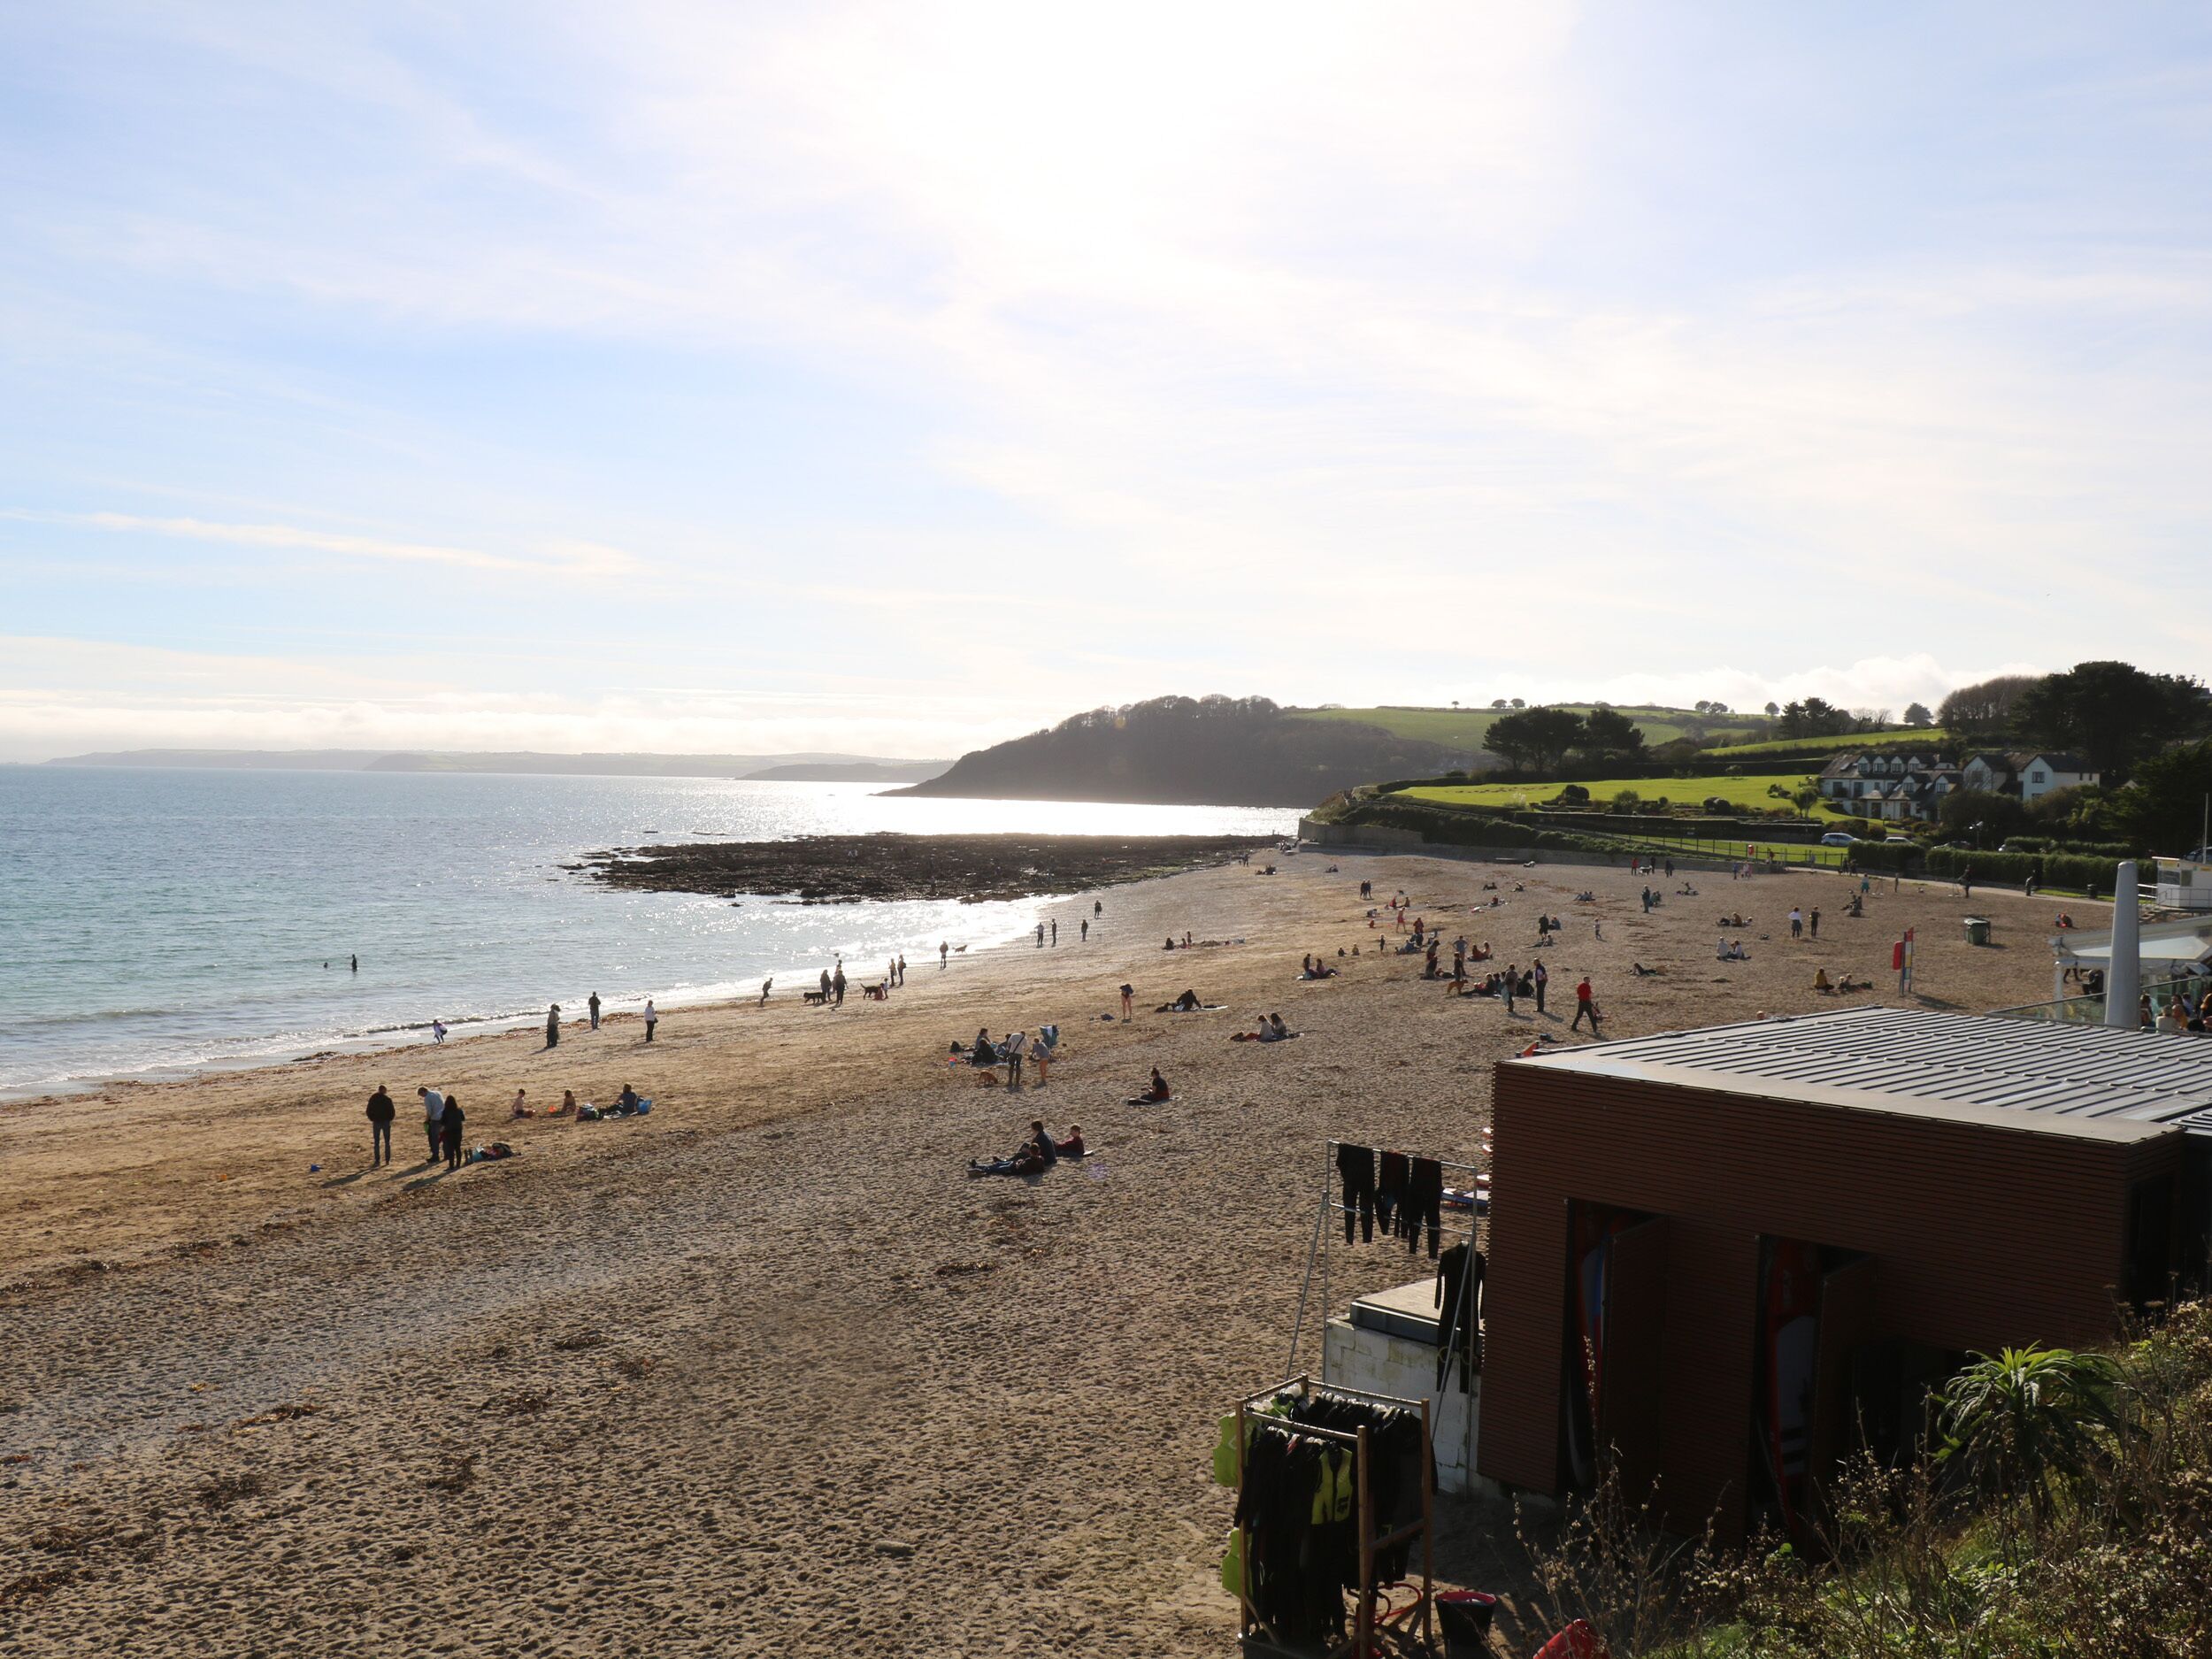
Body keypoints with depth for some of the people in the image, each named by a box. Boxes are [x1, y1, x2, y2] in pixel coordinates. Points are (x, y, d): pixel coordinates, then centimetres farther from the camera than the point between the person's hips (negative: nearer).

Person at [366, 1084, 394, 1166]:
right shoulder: (388, 1099, -6)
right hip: (386, 1122, -1)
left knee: (376, 1142, 6)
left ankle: (377, 1160, 1)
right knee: (387, 1142, 7)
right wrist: (390, 1119, 8)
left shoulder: (372, 1098, 0)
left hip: (376, 1122, 1)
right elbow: (392, 1111, -7)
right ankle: (387, 1160, 4)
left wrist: (372, 1119, 12)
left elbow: (368, 1111, 0)